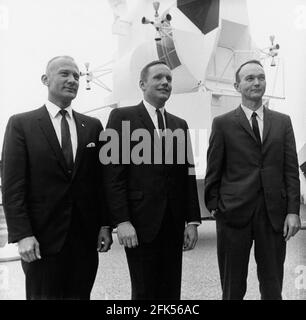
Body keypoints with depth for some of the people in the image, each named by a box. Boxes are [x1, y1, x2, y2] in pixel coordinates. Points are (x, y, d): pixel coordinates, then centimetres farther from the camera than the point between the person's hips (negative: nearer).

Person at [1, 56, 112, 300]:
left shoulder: (93, 126, 9)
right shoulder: (21, 124, 0)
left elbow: (101, 180, 9)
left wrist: (105, 225, 3)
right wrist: (22, 234, -12)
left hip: (86, 236, 3)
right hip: (42, 237, -3)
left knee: (81, 295, 10)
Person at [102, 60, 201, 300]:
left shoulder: (180, 124, 14)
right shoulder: (122, 117, -1)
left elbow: (188, 175, 12)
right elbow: (113, 174, -7)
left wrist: (193, 221, 6)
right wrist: (121, 221, -13)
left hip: (174, 225, 4)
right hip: (140, 224, -4)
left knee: (171, 292, 9)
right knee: (144, 292, 5)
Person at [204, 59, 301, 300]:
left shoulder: (283, 122, 10)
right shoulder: (223, 124, 2)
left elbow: (291, 169, 6)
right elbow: (213, 170, 2)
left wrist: (293, 211, -1)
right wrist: (213, 206, 0)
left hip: (274, 214, 2)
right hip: (234, 212, -2)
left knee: (273, 288, 11)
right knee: (233, 288, 11)